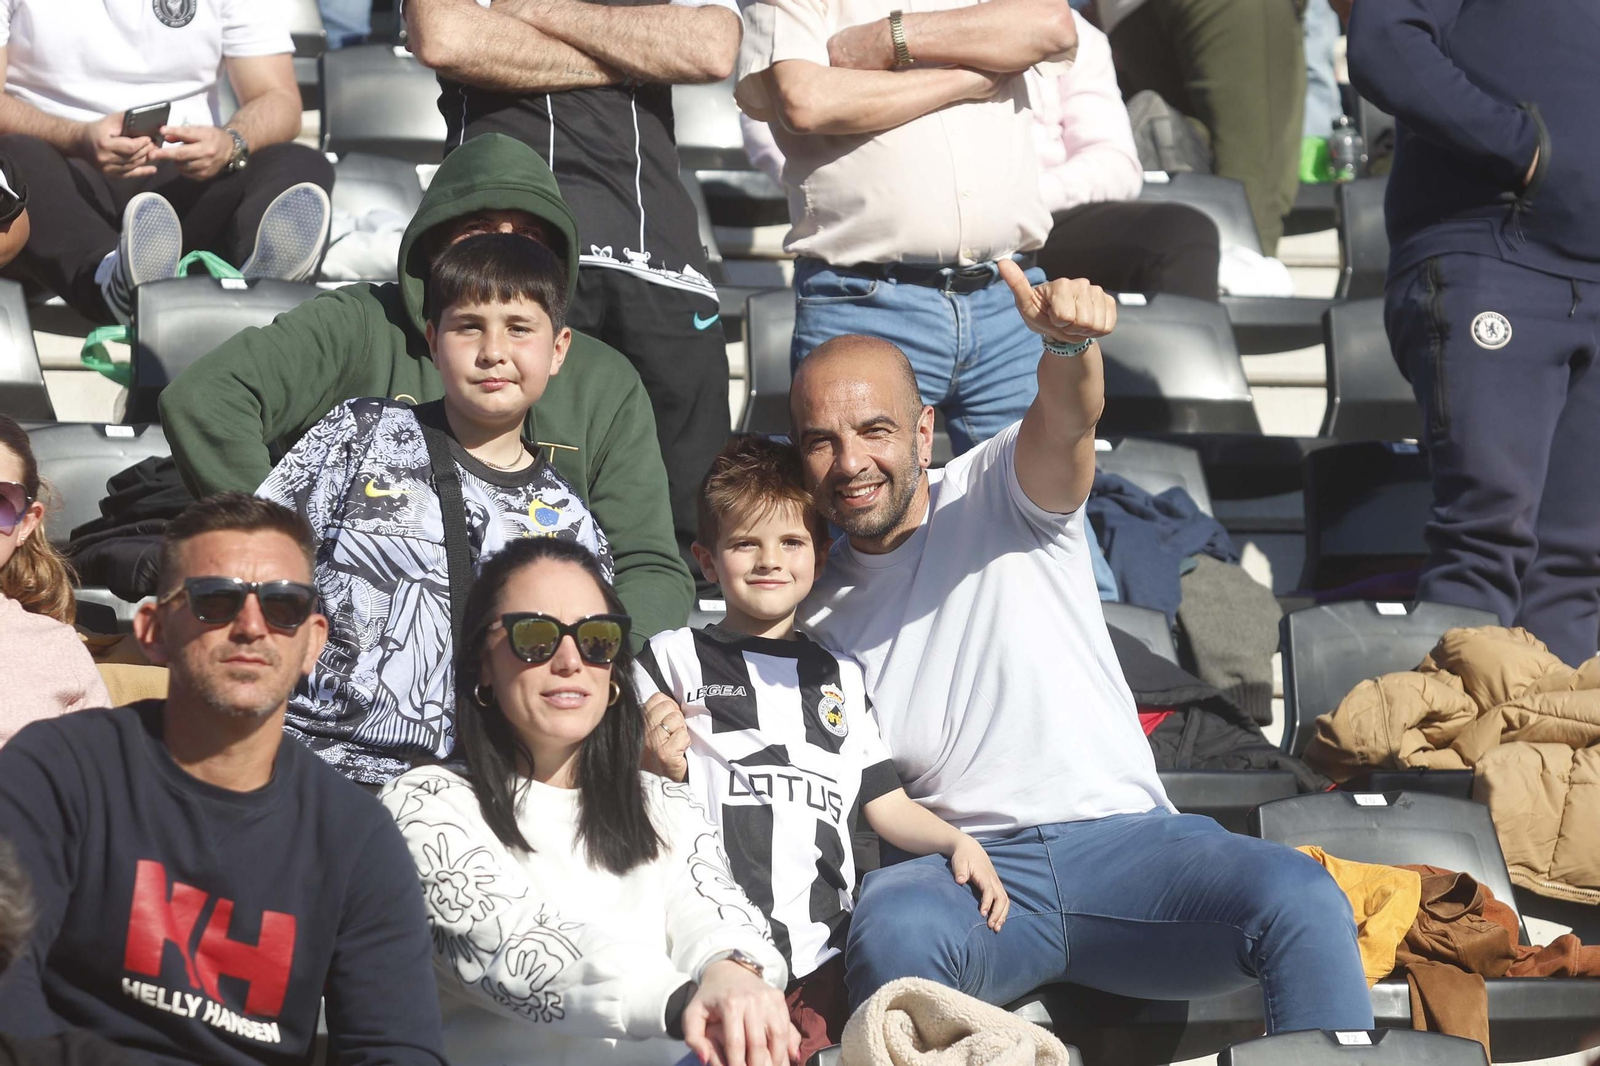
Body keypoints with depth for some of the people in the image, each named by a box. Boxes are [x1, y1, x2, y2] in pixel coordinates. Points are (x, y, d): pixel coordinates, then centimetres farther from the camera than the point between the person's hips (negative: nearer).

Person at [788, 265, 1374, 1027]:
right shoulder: (815, 614, 15)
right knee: (893, 934, -38)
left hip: (1123, 841, 0)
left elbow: (1065, 423, -17)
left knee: (1301, 900, -29)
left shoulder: (997, 493, 8)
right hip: (958, 870, 0)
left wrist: (1069, 341, -41)